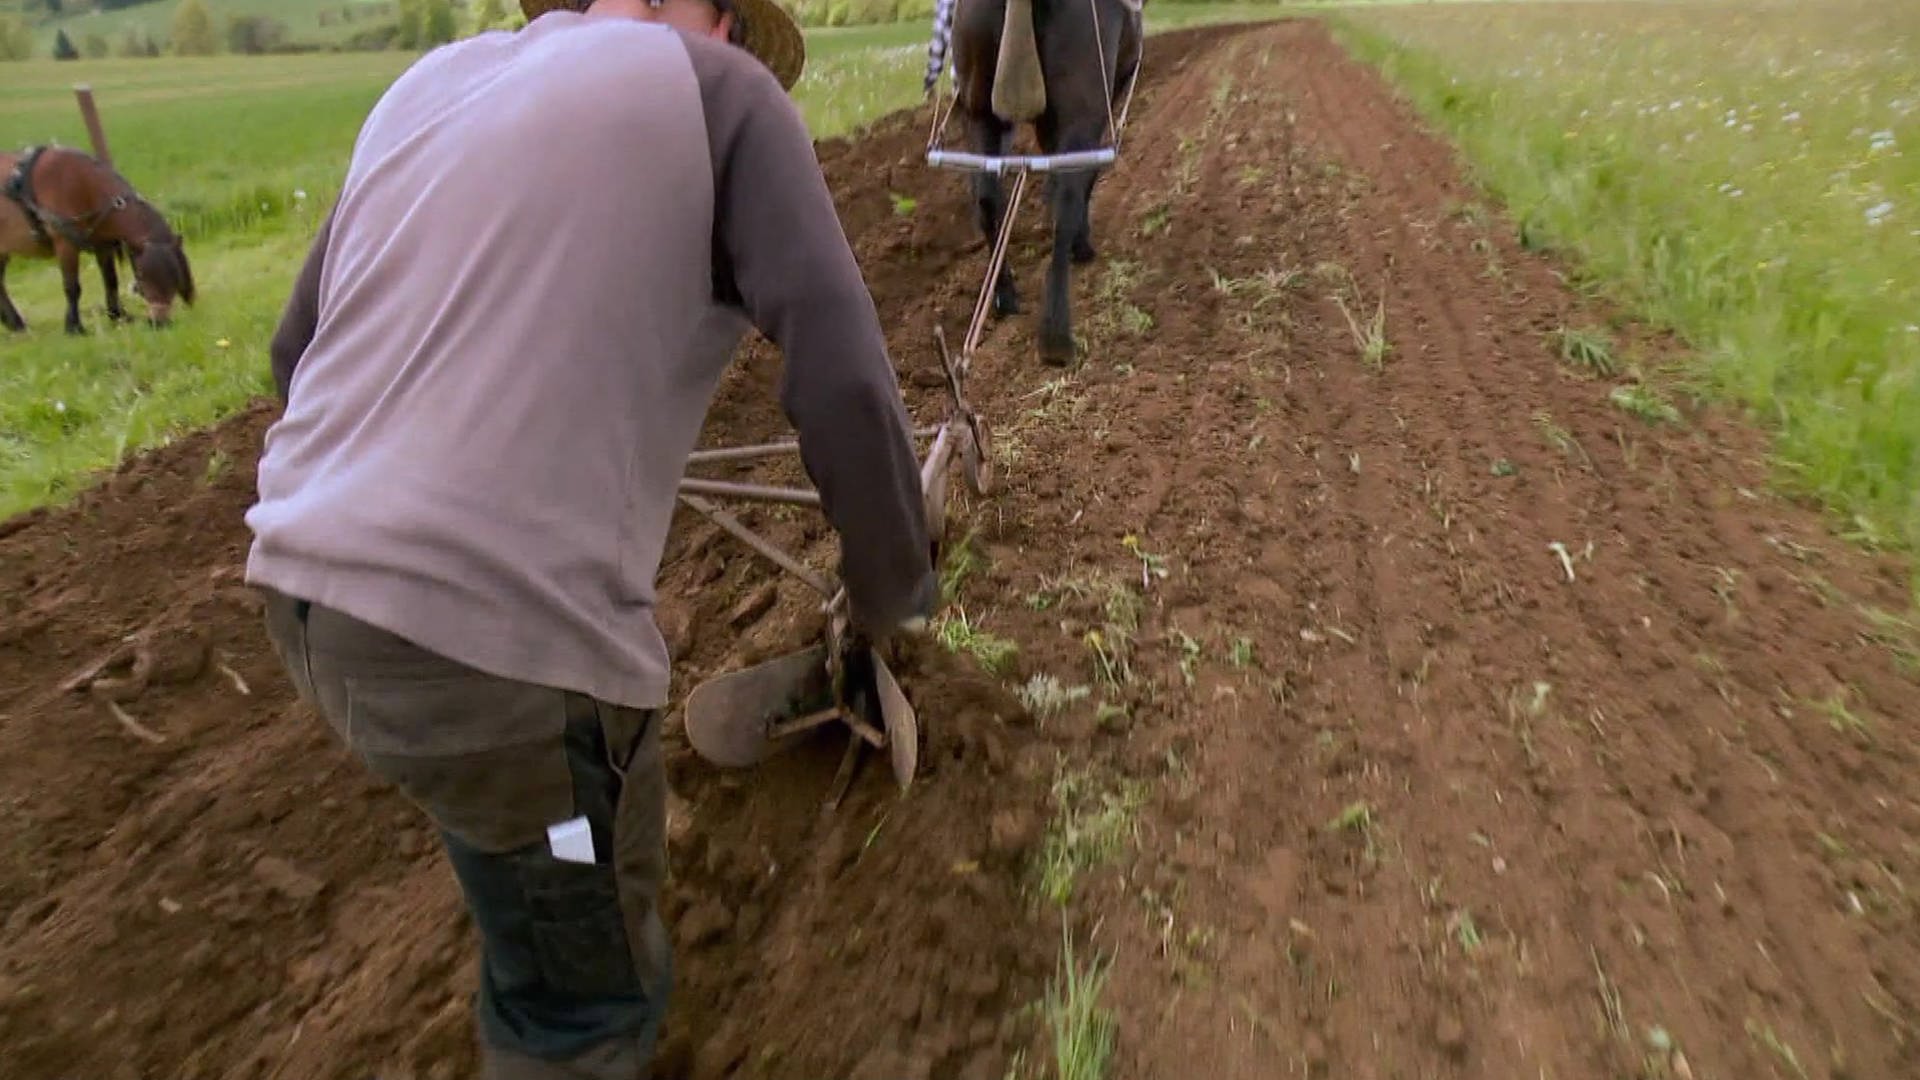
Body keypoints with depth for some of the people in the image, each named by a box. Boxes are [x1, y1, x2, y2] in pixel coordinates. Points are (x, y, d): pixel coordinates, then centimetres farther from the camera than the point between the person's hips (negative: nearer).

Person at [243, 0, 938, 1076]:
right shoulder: (720, 87, 0)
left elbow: (299, 350, 21)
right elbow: (844, 383, -10)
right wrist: (895, 590, 6)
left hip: (305, 584, 8)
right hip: (499, 625, -8)